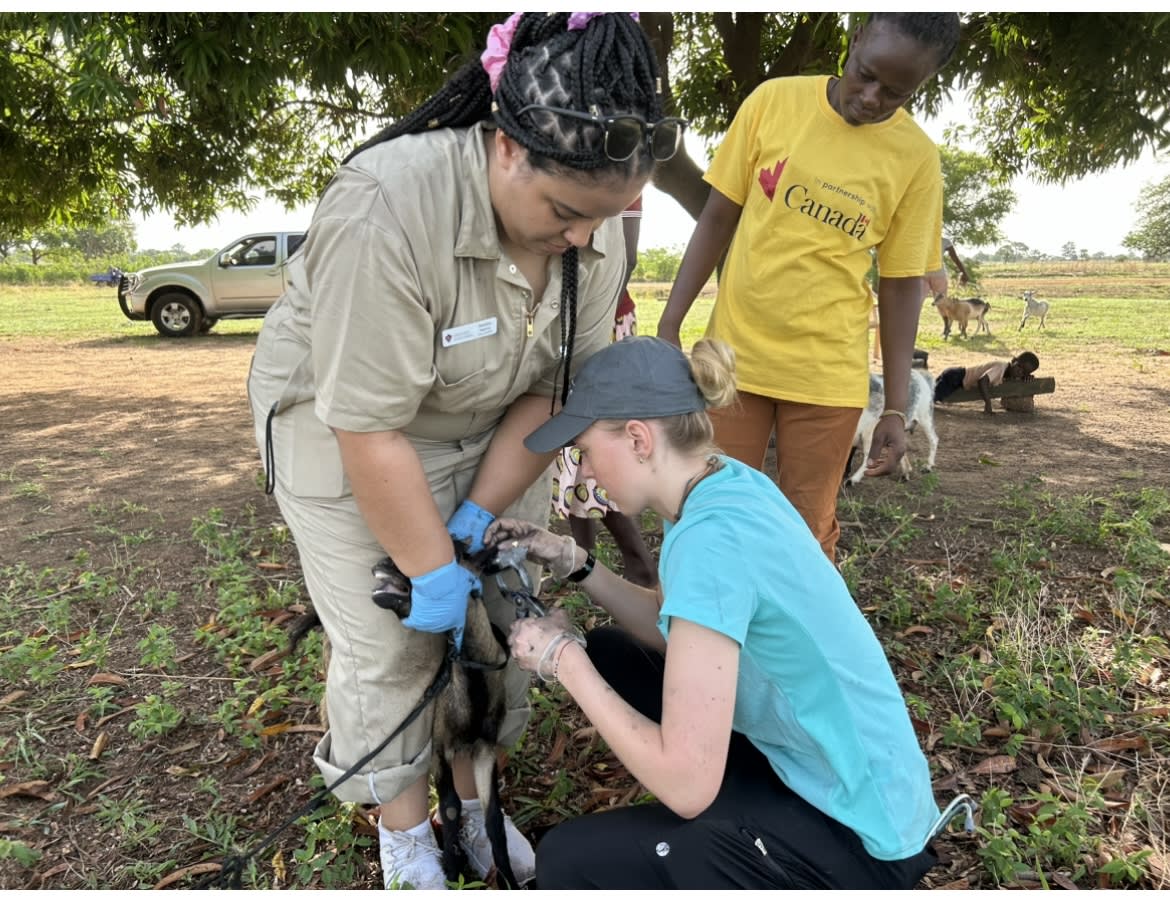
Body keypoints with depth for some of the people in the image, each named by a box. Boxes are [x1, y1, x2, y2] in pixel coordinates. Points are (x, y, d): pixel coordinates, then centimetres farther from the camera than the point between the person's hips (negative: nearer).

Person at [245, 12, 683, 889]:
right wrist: (433, 571, -21)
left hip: (496, 435, 5)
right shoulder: (387, 211, -33)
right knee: (394, 645, 1)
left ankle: (475, 799, 31)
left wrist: (480, 516, -13)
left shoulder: (593, 222, -14)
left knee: (495, 623, 9)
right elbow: (371, 430, -29)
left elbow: (561, 386, -10)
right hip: (347, 433, -5)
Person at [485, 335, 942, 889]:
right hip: (802, 758, 8)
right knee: (609, 654, 12)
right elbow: (671, 627, 10)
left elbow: (686, 785, -28)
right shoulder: (726, 485, -4)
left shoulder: (712, 538, -31)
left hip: (852, 831, -8)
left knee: (569, 861, -11)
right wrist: (575, 564, -2)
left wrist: (564, 660, -18)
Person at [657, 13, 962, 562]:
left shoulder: (916, 159, -4)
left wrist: (896, 408, 0)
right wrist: (668, 329, -1)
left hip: (828, 374, 0)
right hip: (732, 354, 1)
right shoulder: (774, 101, -2)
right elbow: (717, 218, 2)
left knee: (807, 537, 9)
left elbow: (901, 285, 1)